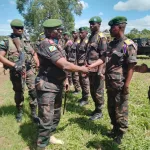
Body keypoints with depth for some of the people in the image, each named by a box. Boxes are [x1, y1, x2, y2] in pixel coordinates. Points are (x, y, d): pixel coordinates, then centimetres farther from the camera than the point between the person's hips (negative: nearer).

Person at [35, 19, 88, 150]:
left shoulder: (55, 45, 11)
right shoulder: (47, 45, -21)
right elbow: (65, 65, -26)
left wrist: (64, 80, 16)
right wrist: (81, 69, -13)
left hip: (57, 85, 10)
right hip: (47, 87, -10)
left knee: (56, 115, 22)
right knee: (46, 119, -3)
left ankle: (49, 136, 41)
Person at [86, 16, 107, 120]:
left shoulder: (101, 37, -11)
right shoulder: (91, 37, 15)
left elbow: (103, 55, -17)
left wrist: (100, 70, -22)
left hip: (97, 69, -8)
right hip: (91, 69, 8)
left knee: (98, 91, 2)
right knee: (92, 90, 15)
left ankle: (99, 112, 15)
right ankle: (96, 108, 29)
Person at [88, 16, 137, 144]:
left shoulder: (129, 45, -14)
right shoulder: (112, 44, 11)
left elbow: (131, 66, -17)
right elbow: (103, 59, 8)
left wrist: (126, 86, -19)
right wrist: (90, 66, -3)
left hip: (120, 85, -8)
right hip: (110, 84, 8)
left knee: (120, 110, 7)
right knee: (111, 108, 19)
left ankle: (120, 133, 25)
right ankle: (115, 129, 38)